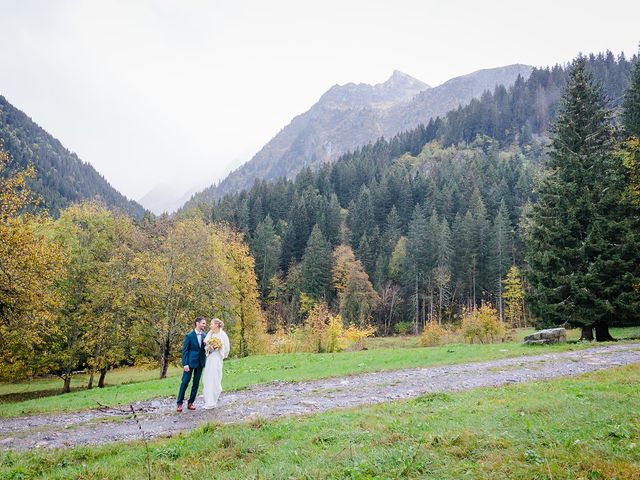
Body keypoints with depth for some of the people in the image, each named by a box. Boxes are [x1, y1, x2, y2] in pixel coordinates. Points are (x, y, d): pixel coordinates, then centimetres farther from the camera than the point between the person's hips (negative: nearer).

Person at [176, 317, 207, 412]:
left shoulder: (204, 335, 7)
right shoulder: (189, 336, -7)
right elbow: (185, 350, -7)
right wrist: (185, 364, -14)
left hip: (200, 362, 5)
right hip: (190, 361, -5)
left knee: (196, 383, 7)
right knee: (185, 382, -4)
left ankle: (190, 403, 16)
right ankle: (179, 403, 4)